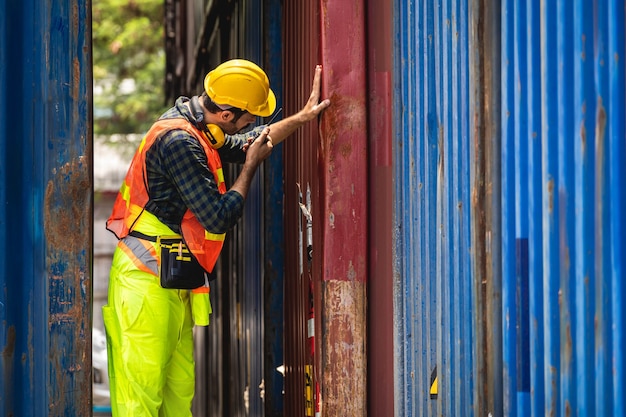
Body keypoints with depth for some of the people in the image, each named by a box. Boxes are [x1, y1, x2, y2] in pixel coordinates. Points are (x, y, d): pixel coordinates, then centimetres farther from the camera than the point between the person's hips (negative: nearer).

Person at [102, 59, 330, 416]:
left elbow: (243, 144, 32)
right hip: (147, 280, -10)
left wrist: (302, 117, 30)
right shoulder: (180, 141, -20)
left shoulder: (195, 128, 12)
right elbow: (220, 218, -19)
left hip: (172, 281, 10)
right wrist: (251, 166, -4)